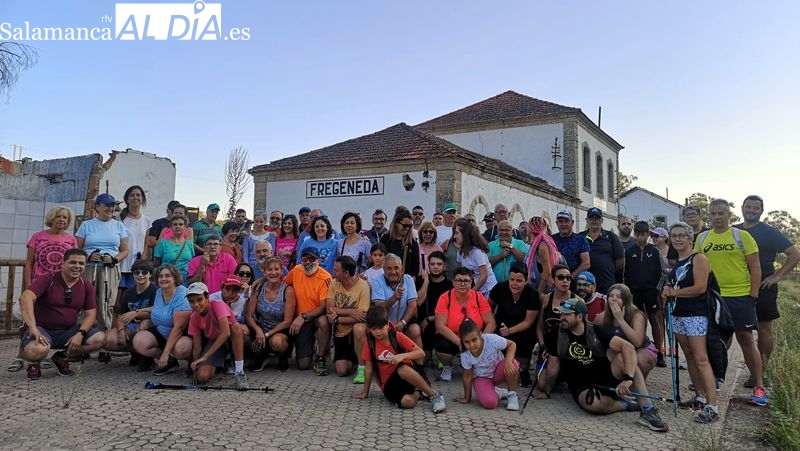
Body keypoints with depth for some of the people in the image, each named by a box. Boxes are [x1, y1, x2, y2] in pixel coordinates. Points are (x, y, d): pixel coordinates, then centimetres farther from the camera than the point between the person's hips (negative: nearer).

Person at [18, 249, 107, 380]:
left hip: (68, 330, 5)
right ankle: (34, 363, 4)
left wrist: (80, 334, -18)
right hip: (41, 329, -4)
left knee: (100, 338, -18)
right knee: (37, 350, -38)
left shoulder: (87, 286, 3)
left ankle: (61, 357, 7)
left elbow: (90, 314, 2)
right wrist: (33, 328, -38)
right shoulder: (48, 279, -10)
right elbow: (25, 298, -27)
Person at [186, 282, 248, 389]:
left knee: (236, 327, -39)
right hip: (213, 342, 4)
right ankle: (217, 366, 15)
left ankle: (239, 373, -32)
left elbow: (226, 332, -37)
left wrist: (205, 357, -37)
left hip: (232, 340, -4)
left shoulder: (218, 305, -25)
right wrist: (195, 368, -13)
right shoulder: (194, 318, -8)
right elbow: (197, 347, -4)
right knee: (202, 376, -23)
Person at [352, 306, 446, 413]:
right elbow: (368, 367, 4)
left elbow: (421, 353, -11)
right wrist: (365, 392, 7)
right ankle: (417, 393, 2)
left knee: (403, 369, -39)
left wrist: (402, 355, -27)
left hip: (406, 374, 0)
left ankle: (434, 395, -23)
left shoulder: (398, 336, -5)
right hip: (389, 384, 0)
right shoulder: (369, 342, -2)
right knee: (408, 402, -33)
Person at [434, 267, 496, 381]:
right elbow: (440, 326, -19)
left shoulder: (478, 297, -7)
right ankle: (447, 367, 3)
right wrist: (460, 342, -27)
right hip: (452, 339, -2)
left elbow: (491, 323, -8)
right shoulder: (445, 298, -13)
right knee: (441, 346, -33)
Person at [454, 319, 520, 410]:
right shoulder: (465, 355, -25)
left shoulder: (491, 339, -31)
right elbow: (467, 375, -10)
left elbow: (512, 344, -17)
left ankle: (512, 395, -9)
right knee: (489, 403, -30)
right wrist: (467, 398, -1)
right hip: (481, 377, 0)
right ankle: (495, 392, 8)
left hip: (498, 371, 1)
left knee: (512, 364, -35)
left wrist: (508, 360, -36)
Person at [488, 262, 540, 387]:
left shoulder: (533, 295, -17)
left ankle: (523, 370, -6)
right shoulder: (500, 288, -13)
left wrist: (509, 331, -27)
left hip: (523, 330, -1)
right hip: (501, 326, 1)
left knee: (525, 339, -33)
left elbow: (528, 322, -15)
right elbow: (489, 307, 4)